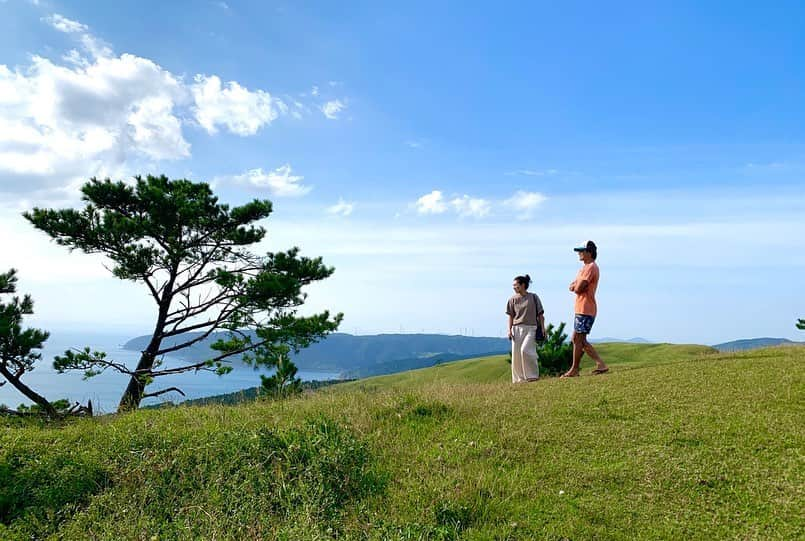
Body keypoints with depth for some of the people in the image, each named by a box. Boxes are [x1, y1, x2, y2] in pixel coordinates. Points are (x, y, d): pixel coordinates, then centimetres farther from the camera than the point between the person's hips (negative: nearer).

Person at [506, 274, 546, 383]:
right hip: (517, 328, 3)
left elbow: (540, 314, 4)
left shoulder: (533, 297, 3)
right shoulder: (513, 299, 8)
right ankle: (519, 378, 12)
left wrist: (542, 328, -2)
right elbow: (511, 316, 9)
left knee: (525, 350, -18)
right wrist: (510, 330, 1)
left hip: (530, 328, -3)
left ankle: (533, 375, -2)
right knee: (516, 354, 1)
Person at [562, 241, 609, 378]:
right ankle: (600, 364, 12)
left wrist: (576, 286, 1)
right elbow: (572, 286, 15)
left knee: (578, 339, -5)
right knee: (578, 339, 11)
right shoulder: (585, 267, 21)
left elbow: (578, 288, -20)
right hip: (582, 309, 10)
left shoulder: (591, 267, -12)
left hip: (585, 310, -10)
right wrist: (577, 285, -5)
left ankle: (574, 370, 3)